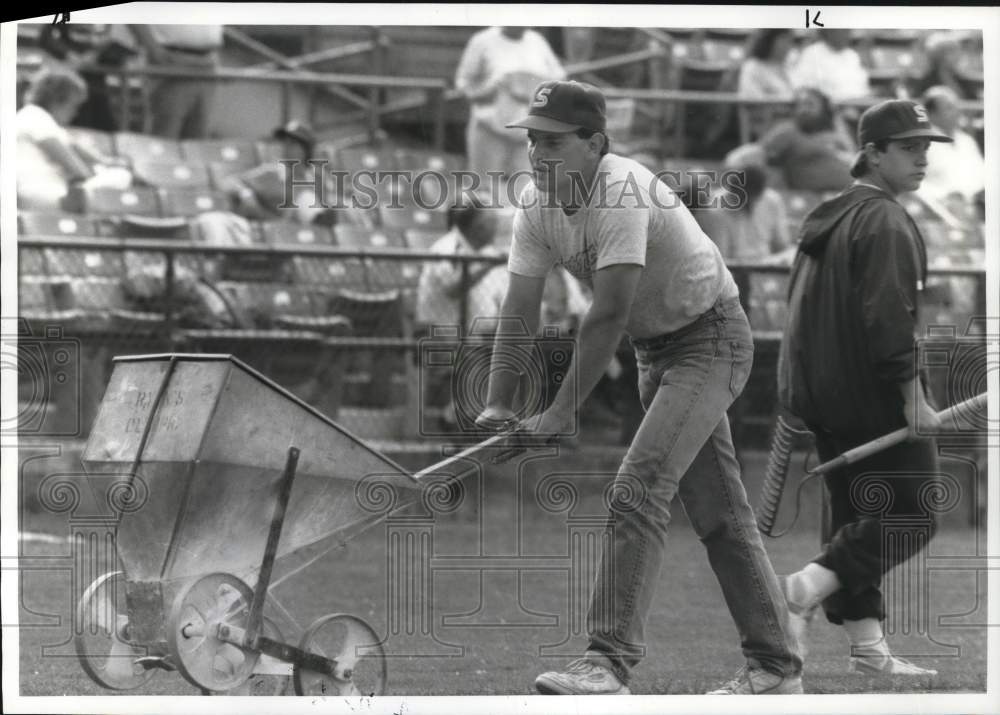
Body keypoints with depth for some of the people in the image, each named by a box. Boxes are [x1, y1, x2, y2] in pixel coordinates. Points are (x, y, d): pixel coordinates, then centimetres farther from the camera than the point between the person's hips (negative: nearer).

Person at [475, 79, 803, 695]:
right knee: (718, 511, 13)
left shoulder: (621, 191, -28)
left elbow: (609, 315, -30)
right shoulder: (538, 205, -3)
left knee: (640, 488, -22)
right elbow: (520, 310, -1)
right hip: (656, 349, 9)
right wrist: (499, 405, -8)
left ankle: (610, 663, -27)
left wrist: (562, 412, -28)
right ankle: (776, 667, 21)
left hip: (711, 340, -9)